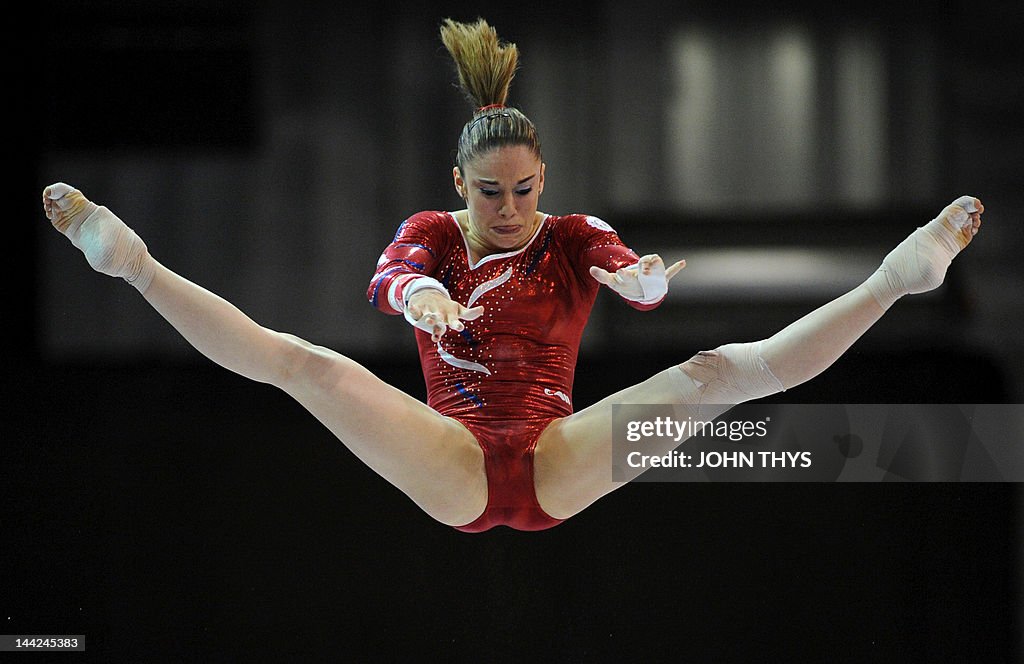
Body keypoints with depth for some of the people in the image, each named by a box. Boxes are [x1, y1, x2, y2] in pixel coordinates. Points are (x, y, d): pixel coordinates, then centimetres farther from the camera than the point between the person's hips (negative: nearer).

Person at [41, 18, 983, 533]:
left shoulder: (576, 238, 10)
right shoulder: (430, 232, 10)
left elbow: (636, 280, -14)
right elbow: (389, 279, -15)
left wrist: (639, 280, -41)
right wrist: (419, 291, -42)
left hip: (557, 464, 0)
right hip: (453, 470, 0)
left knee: (710, 373, -20)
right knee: (302, 363, -21)